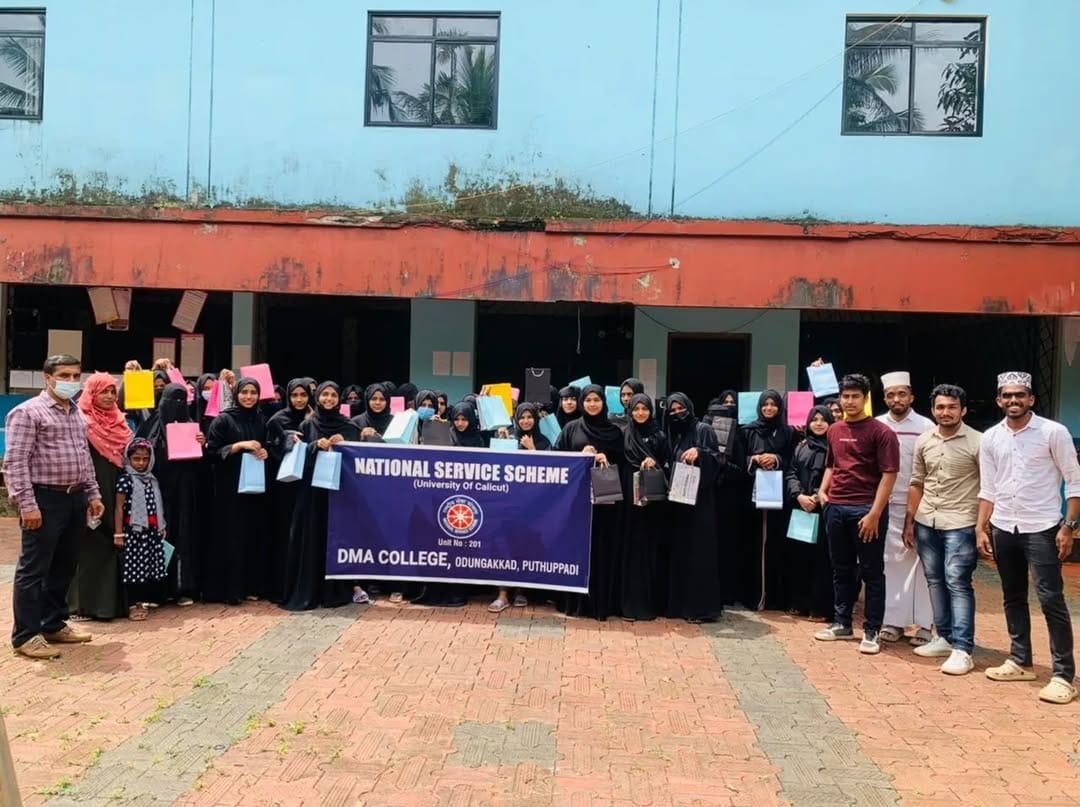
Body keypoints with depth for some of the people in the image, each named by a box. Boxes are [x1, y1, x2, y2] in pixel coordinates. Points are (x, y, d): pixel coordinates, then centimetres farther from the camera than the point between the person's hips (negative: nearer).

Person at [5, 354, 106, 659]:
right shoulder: (28, 412, -8)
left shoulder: (77, 414, 15)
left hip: (75, 499, 7)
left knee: (64, 567, 14)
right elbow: (15, 462, -14)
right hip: (45, 499, -7)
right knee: (33, 569, 1)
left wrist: (93, 494, 16)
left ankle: (54, 624, 25)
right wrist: (27, 504, -19)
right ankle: (26, 635, 9)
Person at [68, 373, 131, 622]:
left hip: (114, 494, 7)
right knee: (92, 546, -2)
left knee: (112, 544, 10)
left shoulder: (118, 421, 12)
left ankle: (111, 600, 17)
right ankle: (89, 602, 5)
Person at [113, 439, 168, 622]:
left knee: (148, 566, 8)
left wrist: (162, 526, 17)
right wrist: (118, 533, -13)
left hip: (152, 531, 6)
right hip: (134, 530, -6)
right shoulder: (125, 479, -7)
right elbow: (119, 507, -9)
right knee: (134, 566, -3)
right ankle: (133, 605, 3)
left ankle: (142, 602, 18)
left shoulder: (152, 480, 12)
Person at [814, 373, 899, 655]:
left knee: (871, 573, 3)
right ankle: (842, 623, 25)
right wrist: (822, 490, 8)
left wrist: (874, 513, -17)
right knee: (841, 570, 14)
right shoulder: (834, 430, 11)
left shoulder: (880, 431, -8)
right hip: (835, 508, 6)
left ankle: (871, 632, 11)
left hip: (866, 509, -6)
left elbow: (889, 474, -12)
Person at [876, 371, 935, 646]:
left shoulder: (926, 426, -4)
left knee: (921, 563, 3)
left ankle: (924, 624, 9)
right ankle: (894, 620, 15)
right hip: (887, 506, 2)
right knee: (892, 563, 7)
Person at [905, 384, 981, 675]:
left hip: (960, 524, -5)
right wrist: (909, 521, 13)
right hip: (926, 522, 6)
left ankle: (962, 650, -5)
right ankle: (944, 638, 23)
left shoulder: (977, 442, -8)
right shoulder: (923, 441, 8)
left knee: (958, 583, -7)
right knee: (936, 581, 12)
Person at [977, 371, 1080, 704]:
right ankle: (1020, 661, 25)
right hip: (1003, 529, 5)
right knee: (1013, 598, 13)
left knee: (1051, 600, -5)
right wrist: (981, 529, 6)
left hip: (1041, 529, -5)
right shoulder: (990, 438, 5)